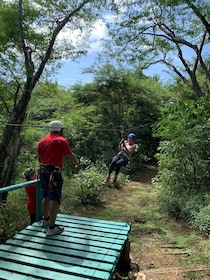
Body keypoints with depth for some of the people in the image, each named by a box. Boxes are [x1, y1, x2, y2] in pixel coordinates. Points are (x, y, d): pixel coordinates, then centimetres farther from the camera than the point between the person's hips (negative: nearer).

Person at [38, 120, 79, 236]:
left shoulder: (42, 140, 13)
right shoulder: (61, 140, -7)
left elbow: (39, 157, 19)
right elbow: (70, 156, -3)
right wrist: (76, 163, 16)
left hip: (43, 171, 8)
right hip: (54, 173, -8)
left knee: (46, 197, 21)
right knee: (55, 199, -2)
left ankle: (46, 220, 36)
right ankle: (52, 227, 1)